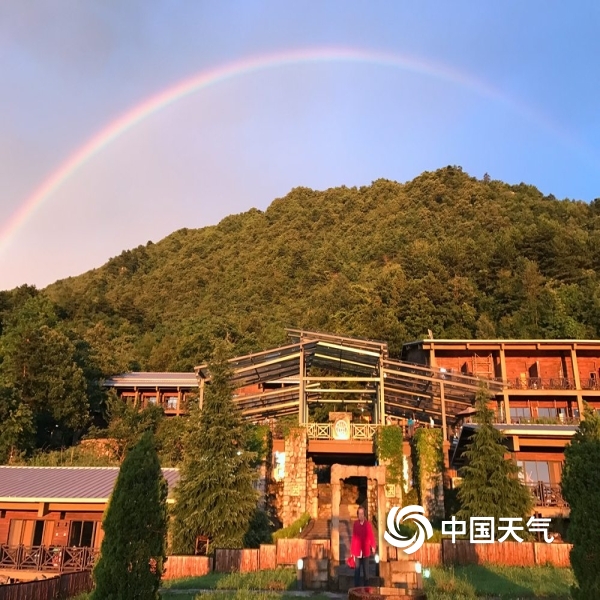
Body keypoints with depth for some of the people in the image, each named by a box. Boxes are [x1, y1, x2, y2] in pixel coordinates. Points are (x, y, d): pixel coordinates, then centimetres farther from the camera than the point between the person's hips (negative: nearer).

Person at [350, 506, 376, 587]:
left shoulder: (368, 524, -1)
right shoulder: (355, 524, 0)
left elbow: (371, 536, 1)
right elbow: (353, 536, 3)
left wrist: (373, 547, -6)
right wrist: (352, 549, 3)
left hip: (366, 551, 0)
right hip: (357, 551, 0)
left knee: (366, 570, 7)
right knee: (357, 569, 3)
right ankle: (356, 588, 10)